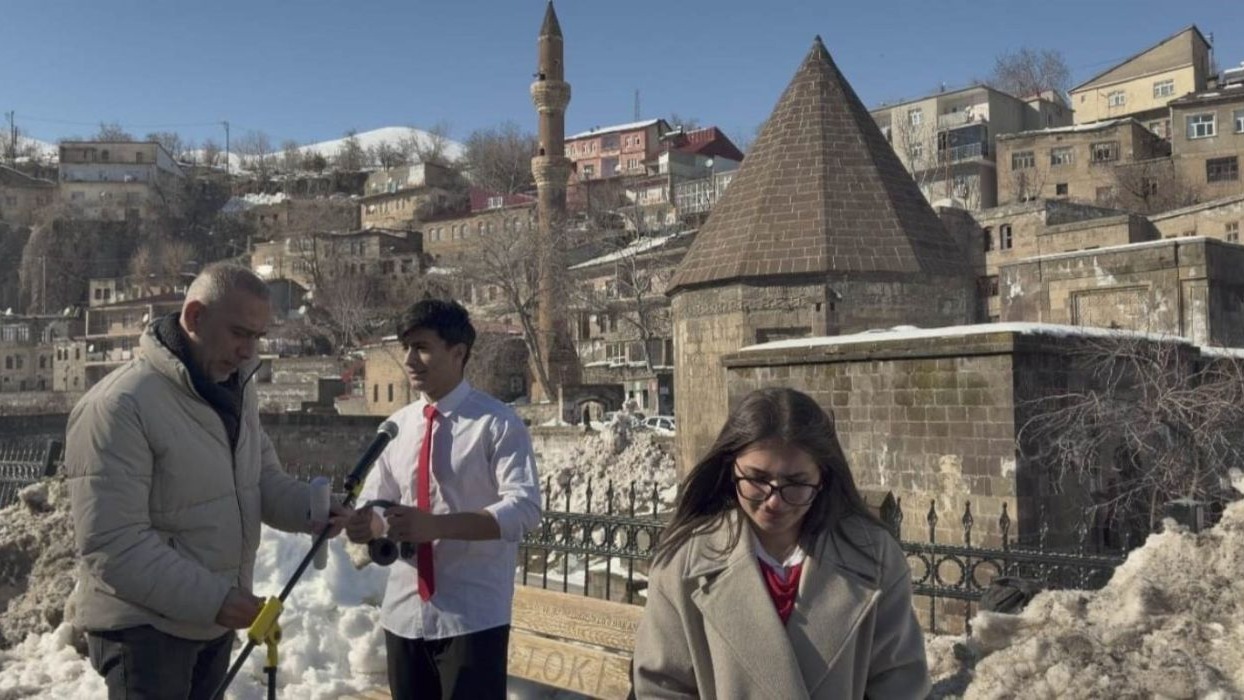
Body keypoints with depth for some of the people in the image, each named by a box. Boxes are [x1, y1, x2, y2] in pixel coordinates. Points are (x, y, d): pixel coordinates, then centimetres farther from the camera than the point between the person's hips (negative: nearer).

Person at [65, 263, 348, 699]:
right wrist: (210, 598, -30)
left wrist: (310, 508, -14)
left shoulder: (236, 389, 3)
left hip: (215, 617, 8)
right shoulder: (118, 406, -24)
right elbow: (111, 544, -27)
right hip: (143, 625, -8)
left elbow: (263, 479, 8)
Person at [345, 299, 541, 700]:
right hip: (404, 613, 5)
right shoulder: (396, 427, 8)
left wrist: (435, 524, -30)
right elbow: (375, 500, 9)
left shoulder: (497, 423, -9)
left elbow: (524, 507, -18)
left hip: (472, 618, -5)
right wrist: (368, 522, -17)